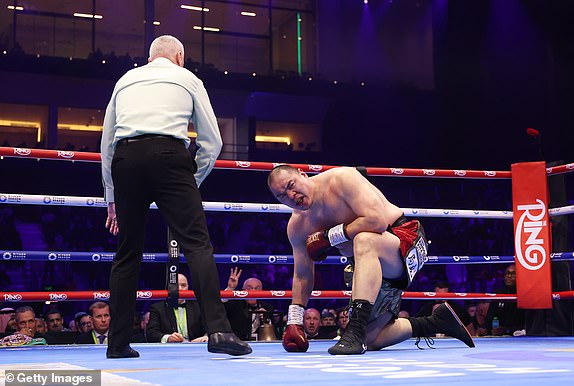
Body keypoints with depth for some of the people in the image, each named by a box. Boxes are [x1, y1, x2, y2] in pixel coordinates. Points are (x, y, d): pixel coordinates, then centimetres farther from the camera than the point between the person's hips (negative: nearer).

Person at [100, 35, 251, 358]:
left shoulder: (125, 80, 29)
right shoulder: (188, 79, 21)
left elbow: (107, 144, 28)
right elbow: (213, 142, 15)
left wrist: (112, 199, 33)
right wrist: (193, 182, 26)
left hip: (125, 160, 4)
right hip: (168, 155, -3)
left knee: (128, 251, 11)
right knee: (197, 243, -7)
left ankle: (118, 343, 13)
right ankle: (218, 330, -20)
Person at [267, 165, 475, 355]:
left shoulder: (341, 178, -20)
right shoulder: (297, 227, -1)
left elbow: (377, 221, -31)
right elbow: (302, 276, 10)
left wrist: (329, 237, -22)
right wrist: (293, 323, 4)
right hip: (373, 264, 8)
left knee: (364, 240, -41)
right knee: (370, 340, 4)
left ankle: (356, 330, -43)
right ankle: (439, 321, 22)